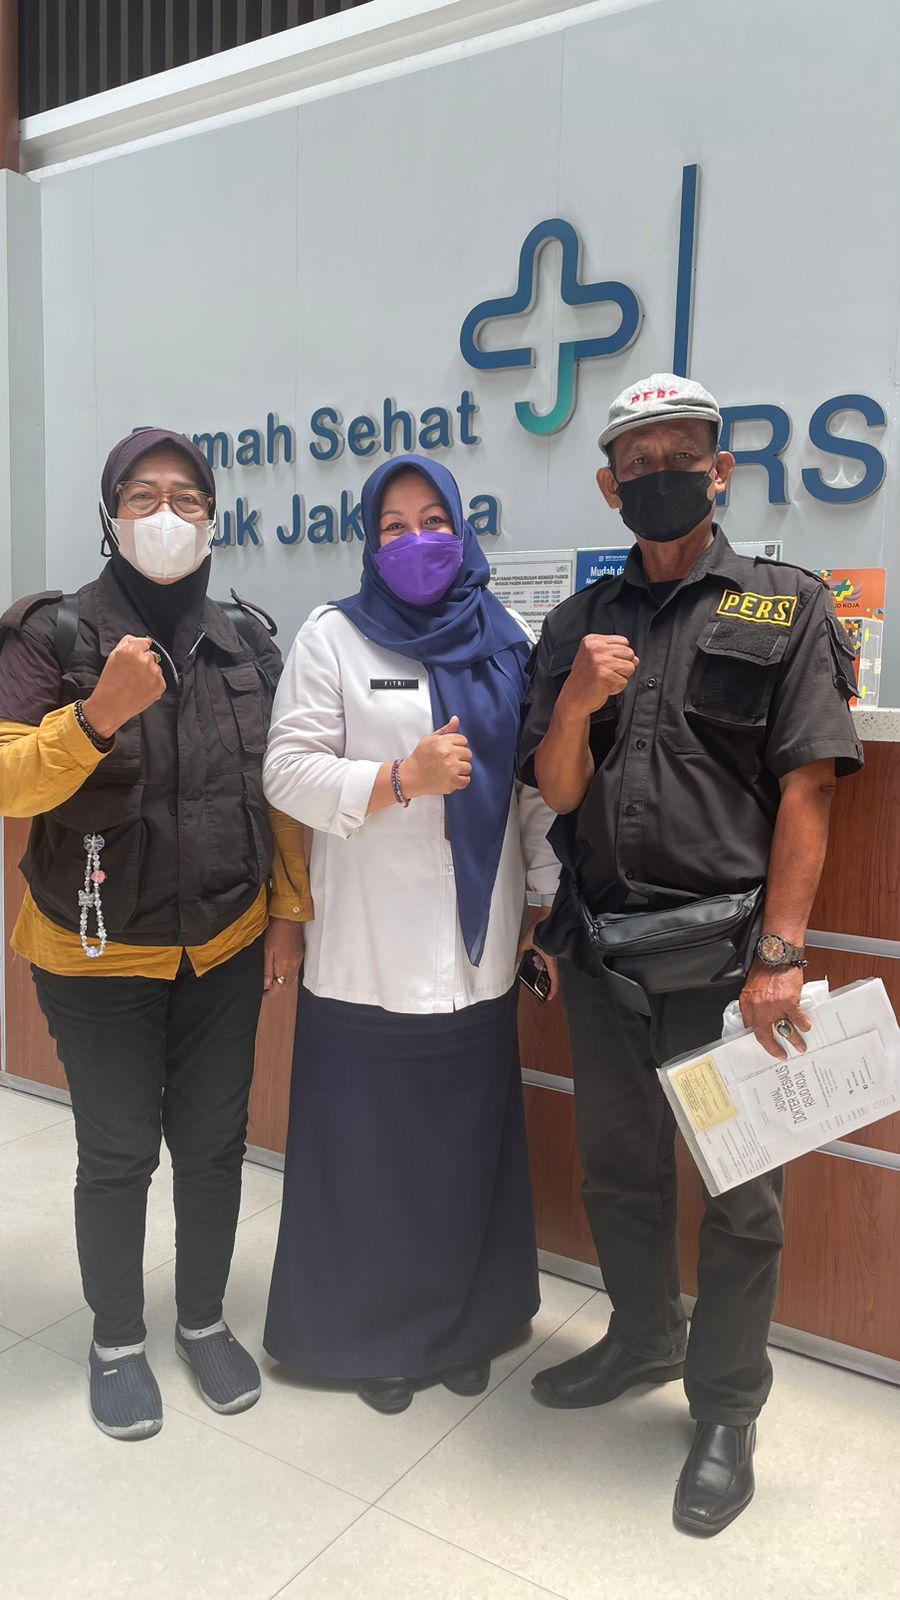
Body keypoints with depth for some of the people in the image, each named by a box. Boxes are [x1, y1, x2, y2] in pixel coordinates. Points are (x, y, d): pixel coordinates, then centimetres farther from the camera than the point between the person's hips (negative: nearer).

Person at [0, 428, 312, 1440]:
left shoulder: (248, 647, 2)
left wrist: (290, 910, 3)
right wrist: (99, 714, -32)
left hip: (226, 949, 3)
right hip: (98, 957, -3)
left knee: (214, 1142, 12)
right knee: (117, 1155, 6)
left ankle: (204, 1321, 35)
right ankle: (116, 1341, 31)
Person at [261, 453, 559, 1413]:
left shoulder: (503, 645, 9)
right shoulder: (333, 638, 0)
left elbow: (535, 784, 8)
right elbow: (288, 774, -6)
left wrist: (548, 903, 6)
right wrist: (404, 777, -18)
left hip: (478, 951, 3)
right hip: (369, 955, -3)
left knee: (467, 1143, 12)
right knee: (369, 1149, 8)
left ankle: (461, 1327, 34)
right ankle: (366, 1335, 31)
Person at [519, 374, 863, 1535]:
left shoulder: (785, 610, -2)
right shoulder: (579, 624, 7)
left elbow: (805, 792, -8)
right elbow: (557, 792, 4)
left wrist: (779, 956, -14)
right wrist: (576, 705, -16)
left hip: (723, 956, -3)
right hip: (600, 950, 4)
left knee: (740, 1196, 8)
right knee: (618, 1169, 19)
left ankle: (726, 1410, 29)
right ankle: (642, 1340, 42)